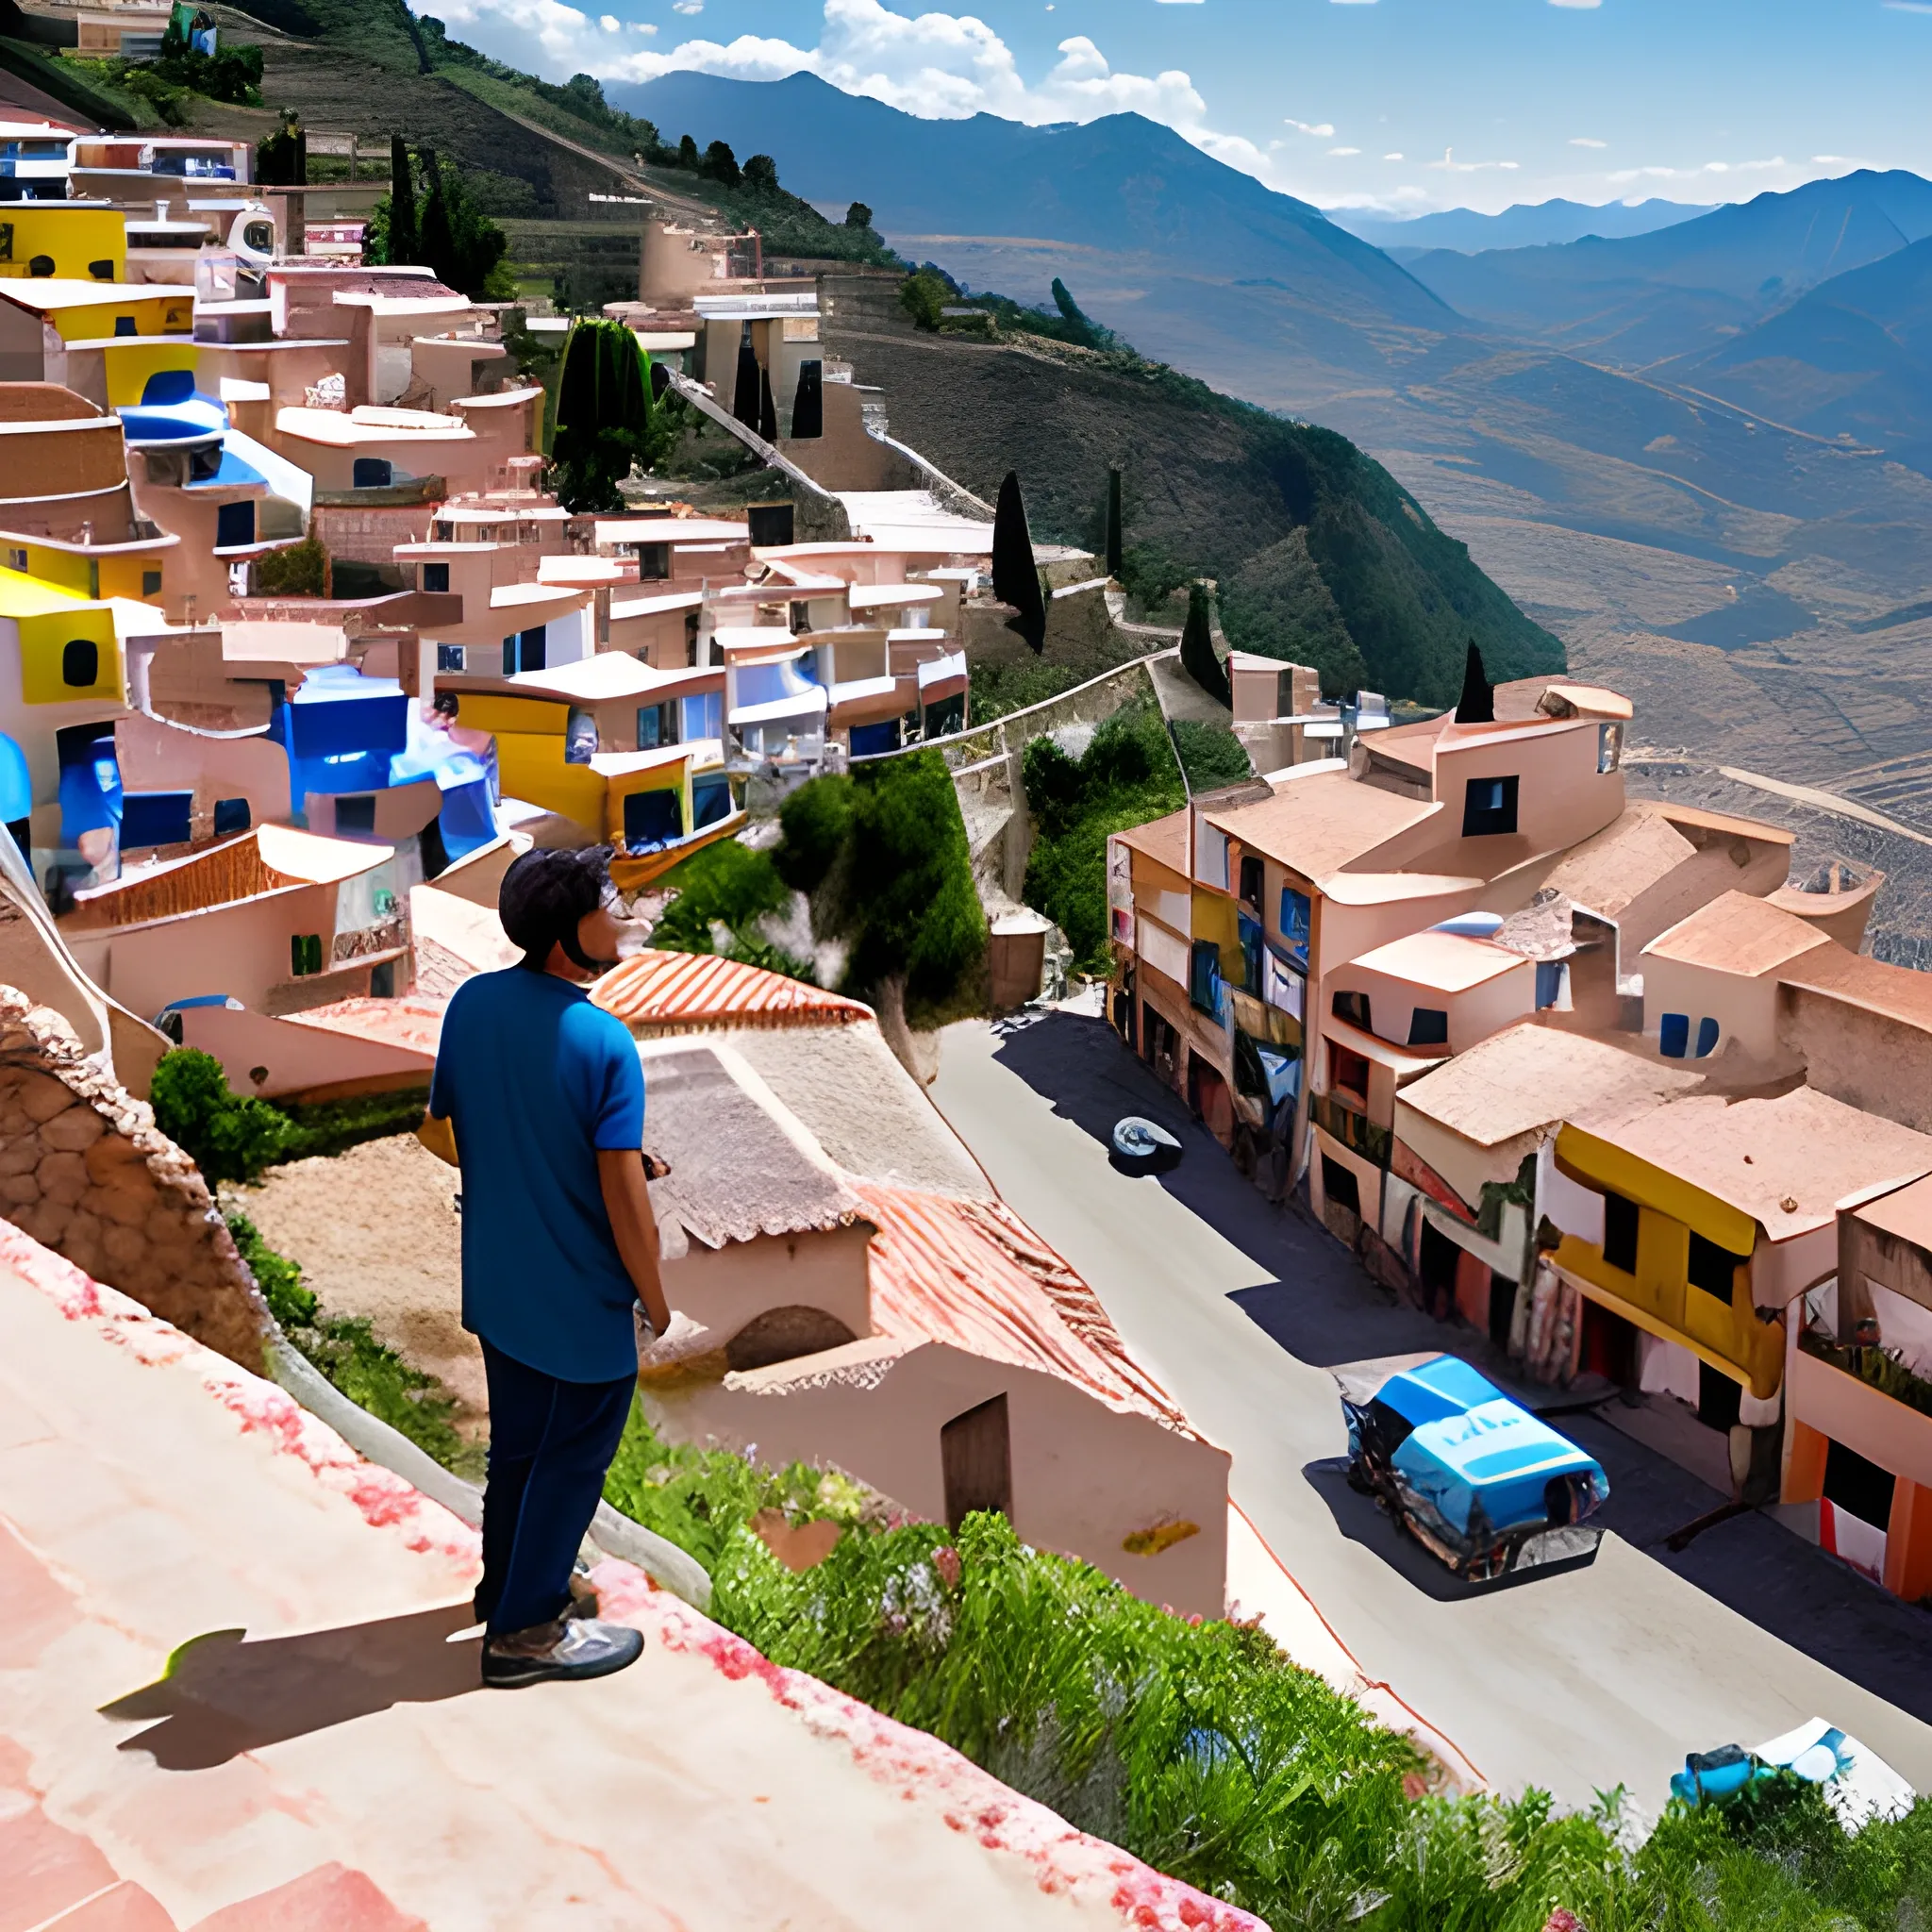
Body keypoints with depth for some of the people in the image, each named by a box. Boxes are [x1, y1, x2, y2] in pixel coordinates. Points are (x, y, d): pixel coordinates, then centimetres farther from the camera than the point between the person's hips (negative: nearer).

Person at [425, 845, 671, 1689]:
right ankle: (525, 1631, 20)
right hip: (582, 1298, -6)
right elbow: (623, 1193, -23)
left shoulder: (470, 1005, -5)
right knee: (573, 1458, 11)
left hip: (495, 1281, 7)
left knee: (515, 1443, 24)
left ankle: (508, 1582, 42)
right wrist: (654, 1299, -9)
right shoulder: (603, 1043, -25)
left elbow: (441, 1129, 6)